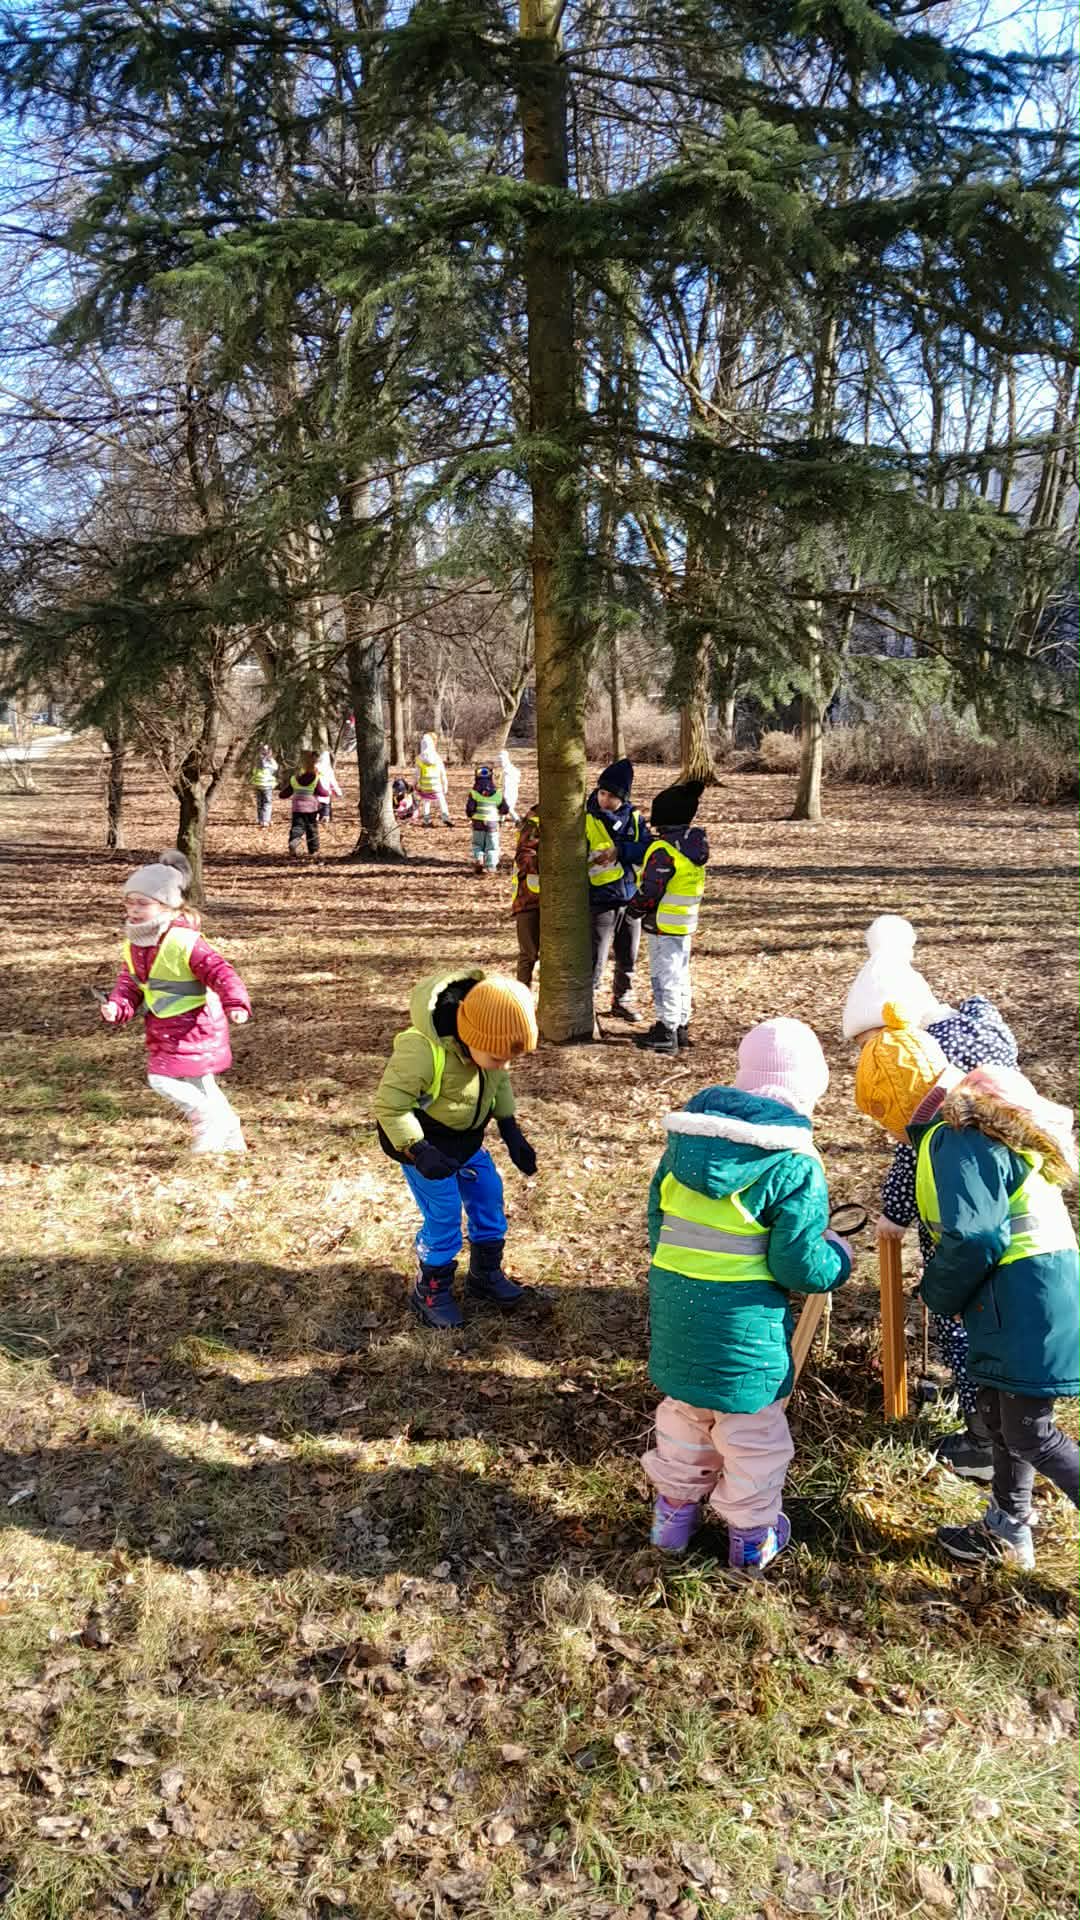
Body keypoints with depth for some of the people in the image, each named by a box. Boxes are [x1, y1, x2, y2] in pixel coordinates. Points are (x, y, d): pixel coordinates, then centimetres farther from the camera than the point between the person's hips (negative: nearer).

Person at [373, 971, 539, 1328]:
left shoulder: (490, 1040, -15)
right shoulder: (422, 1050, -38)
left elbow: (500, 1083, 6)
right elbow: (389, 1106, -29)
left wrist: (511, 1132, 1)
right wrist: (419, 1152, -34)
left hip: (467, 1139, 7)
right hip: (423, 1143, -7)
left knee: (489, 1199, 13)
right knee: (443, 1216, -3)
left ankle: (485, 1274, 35)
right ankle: (431, 1292, 20)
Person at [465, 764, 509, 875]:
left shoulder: (474, 793, -7)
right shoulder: (497, 795, -1)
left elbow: (469, 807, -14)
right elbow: (505, 809, 3)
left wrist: (470, 816, 7)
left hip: (478, 823, 0)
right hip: (492, 824, 0)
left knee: (477, 844, 18)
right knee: (492, 847, 9)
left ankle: (478, 858, -1)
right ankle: (491, 866, 7)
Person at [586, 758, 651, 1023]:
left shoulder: (634, 818, 4)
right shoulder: (587, 820, -8)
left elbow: (648, 849, -8)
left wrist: (620, 851, -20)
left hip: (631, 898, 5)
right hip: (600, 900, -5)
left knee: (628, 957, 18)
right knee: (595, 960, -8)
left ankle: (621, 1001, 35)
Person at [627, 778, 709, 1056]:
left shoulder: (664, 849, -22)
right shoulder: (694, 844, 5)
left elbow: (649, 890, -19)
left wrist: (633, 910, -2)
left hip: (664, 925, -9)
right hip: (686, 924, 9)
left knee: (664, 976, -1)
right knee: (680, 975, 17)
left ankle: (667, 1031, 3)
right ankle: (681, 1026, 26)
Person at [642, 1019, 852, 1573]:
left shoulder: (685, 1136, 0)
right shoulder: (796, 1165, -16)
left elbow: (657, 1219, 8)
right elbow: (799, 1266, -15)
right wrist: (837, 1261, 6)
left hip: (674, 1304, 5)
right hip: (743, 1318, -5)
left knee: (683, 1413, 26)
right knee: (752, 1431, 16)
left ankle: (673, 1510, 42)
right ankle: (751, 1537, 33)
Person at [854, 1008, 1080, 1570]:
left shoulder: (957, 1139, -19)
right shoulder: (980, 1119, 13)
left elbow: (970, 1241, -24)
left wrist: (938, 1295, -6)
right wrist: (952, 1293, 17)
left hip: (1026, 1304, -10)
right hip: (1024, 1296, 10)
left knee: (1028, 1434, -1)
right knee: (999, 1412, 20)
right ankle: (1007, 1530, 35)